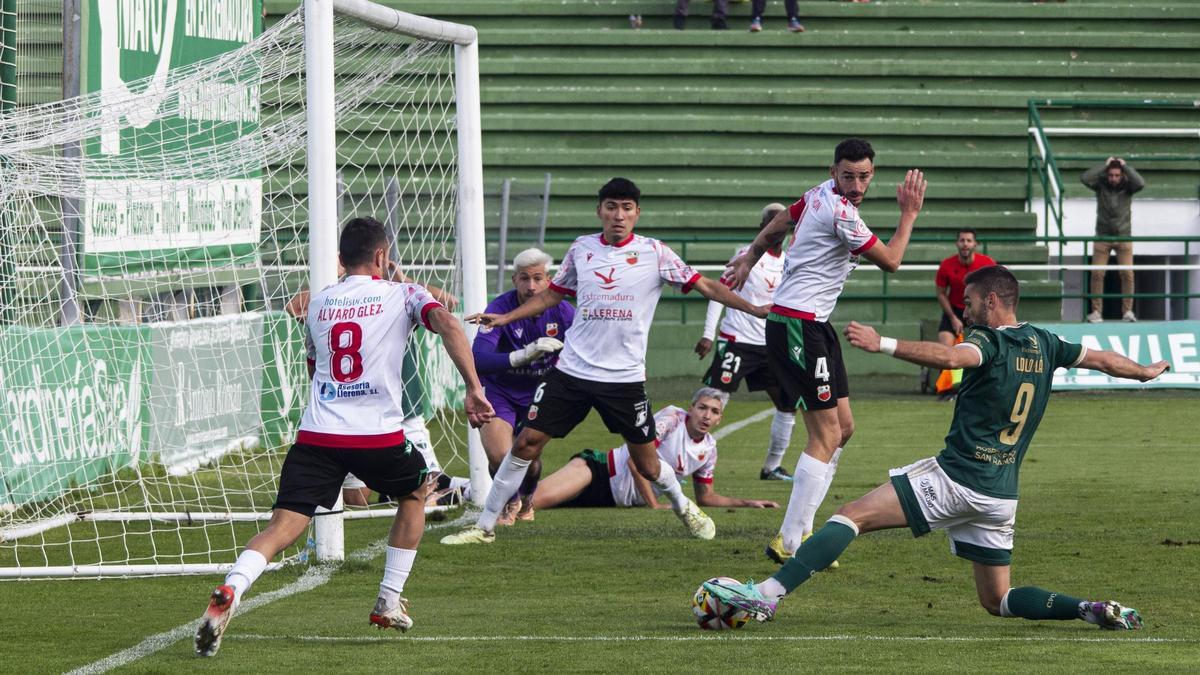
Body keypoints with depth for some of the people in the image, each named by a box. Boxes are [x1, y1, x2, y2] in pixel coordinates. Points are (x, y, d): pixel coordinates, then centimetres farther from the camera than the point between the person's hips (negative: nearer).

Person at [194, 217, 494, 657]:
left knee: (283, 527, -7)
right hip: (379, 435, -2)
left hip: (316, 436, 2)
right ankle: (389, 603, 27)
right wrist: (474, 390, -15)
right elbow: (447, 325, -13)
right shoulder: (402, 295, 6)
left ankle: (230, 591, -35)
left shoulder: (318, 303, 19)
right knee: (414, 493, 29)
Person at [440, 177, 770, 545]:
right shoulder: (581, 249, 5)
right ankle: (485, 526, 4)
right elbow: (552, 294, 19)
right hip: (571, 370, 2)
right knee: (527, 442, -5)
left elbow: (706, 286, -2)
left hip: (625, 377, -2)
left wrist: (754, 308, -10)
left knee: (646, 464, 4)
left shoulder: (654, 253, -3)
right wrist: (506, 318, 12)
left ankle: (683, 506, 36)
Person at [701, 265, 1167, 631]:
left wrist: (883, 344, -43)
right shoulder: (1043, 345, 12)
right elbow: (1103, 360, 26)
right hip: (1000, 496, 7)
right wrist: (1145, 372, 46)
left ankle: (767, 594, -22)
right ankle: (1091, 609, -3)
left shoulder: (989, 342, -10)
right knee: (998, 601, 17)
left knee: (852, 516, -10)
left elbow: (949, 357, -33)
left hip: (954, 479, -7)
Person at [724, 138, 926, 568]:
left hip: (812, 325, 11)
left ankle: (799, 531, 16)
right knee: (826, 436, -11)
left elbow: (775, 228, 25)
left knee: (843, 428, 13)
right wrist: (909, 214, 1)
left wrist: (749, 260, 39)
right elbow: (891, 261, -10)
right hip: (797, 326, -11)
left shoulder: (822, 195, 10)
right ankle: (789, 545, -11)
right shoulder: (840, 212, -19)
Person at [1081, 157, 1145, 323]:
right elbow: (1085, 178, -22)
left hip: (1123, 237, 0)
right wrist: (1104, 165, -17)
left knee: (1127, 274, -7)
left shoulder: (1127, 186, -4)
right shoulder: (1101, 185, -4)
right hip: (1103, 237, 0)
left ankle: (1127, 311, 1)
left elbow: (1140, 183, -25)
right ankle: (1096, 311, 1)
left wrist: (1126, 166, -17)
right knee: (1097, 274, -6)